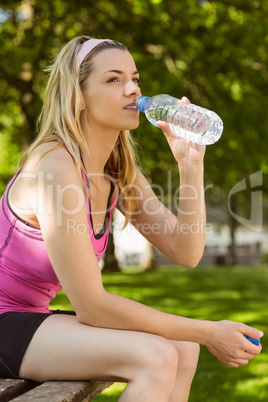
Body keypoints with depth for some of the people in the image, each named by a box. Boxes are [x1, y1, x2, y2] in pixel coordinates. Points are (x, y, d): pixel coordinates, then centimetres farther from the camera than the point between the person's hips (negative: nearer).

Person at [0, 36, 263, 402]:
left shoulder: (120, 174, 3)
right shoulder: (56, 165, -24)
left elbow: (185, 253, -1)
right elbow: (91, 305, -24)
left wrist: (191, 163, -11)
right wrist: (207, 333, -20)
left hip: (33, 320, 8)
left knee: (183, 349, -3)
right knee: (156, 357, -24)